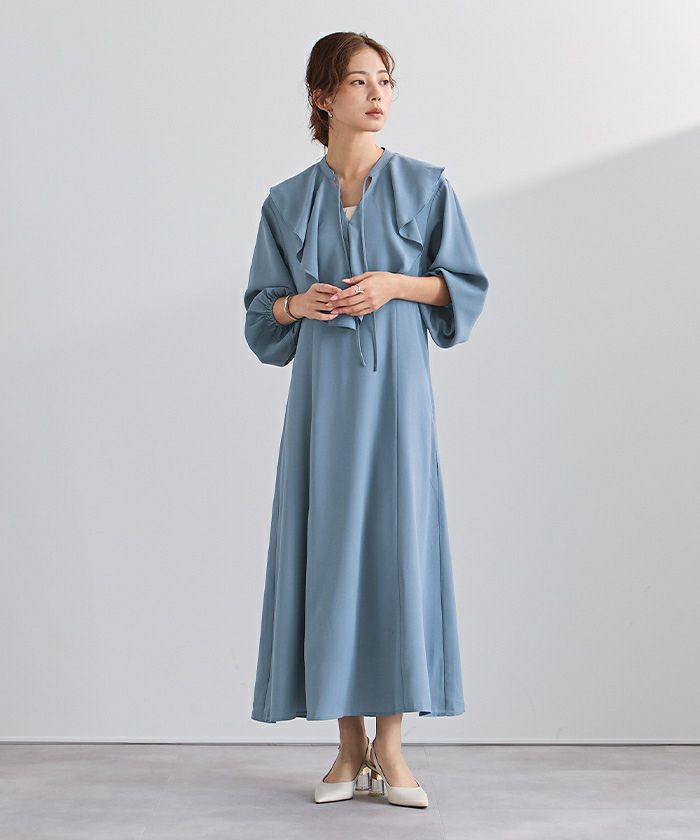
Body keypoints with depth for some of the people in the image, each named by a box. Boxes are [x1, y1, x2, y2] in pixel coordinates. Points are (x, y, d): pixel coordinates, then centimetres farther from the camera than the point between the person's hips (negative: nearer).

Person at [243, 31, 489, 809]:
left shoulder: (424, 185, 6)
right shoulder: (287, 202, 10)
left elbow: (464, 284, 6)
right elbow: (261, 306, 13)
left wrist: (395, 284, -10)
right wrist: (300, 303, -8)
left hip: (395, 387, -1)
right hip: (322, 393, 1)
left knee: (398, 546, -4)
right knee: (328, 551, 1)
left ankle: (390, 746, 8)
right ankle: (350, 746, 13)